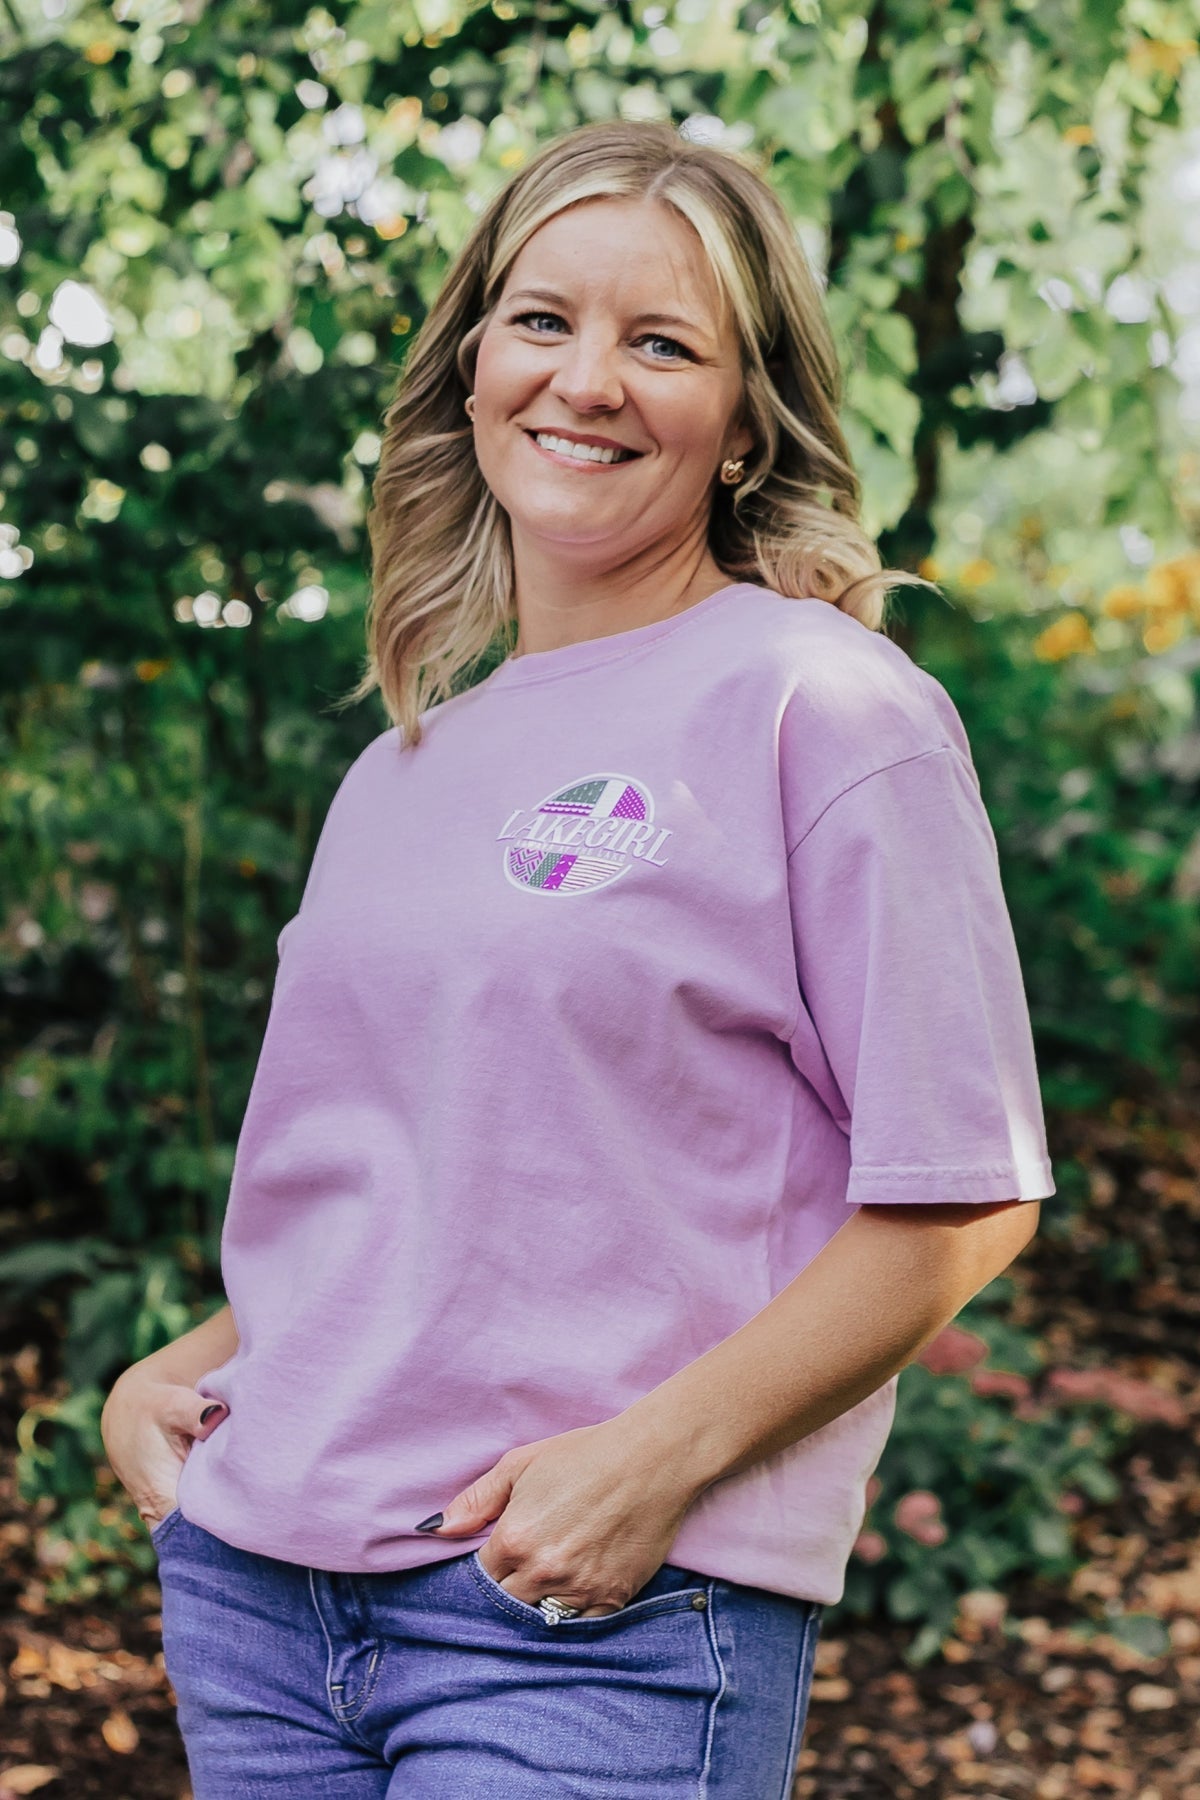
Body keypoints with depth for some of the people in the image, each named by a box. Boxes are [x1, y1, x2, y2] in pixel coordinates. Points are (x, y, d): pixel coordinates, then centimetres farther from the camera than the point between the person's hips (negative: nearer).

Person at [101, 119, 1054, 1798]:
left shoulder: (831, 709, -6)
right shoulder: (406, 763, 13)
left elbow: (961, 1198, -9)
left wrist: (653, 1459, -16)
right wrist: (189, 1368, 7)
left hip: (605, 1623, -5)